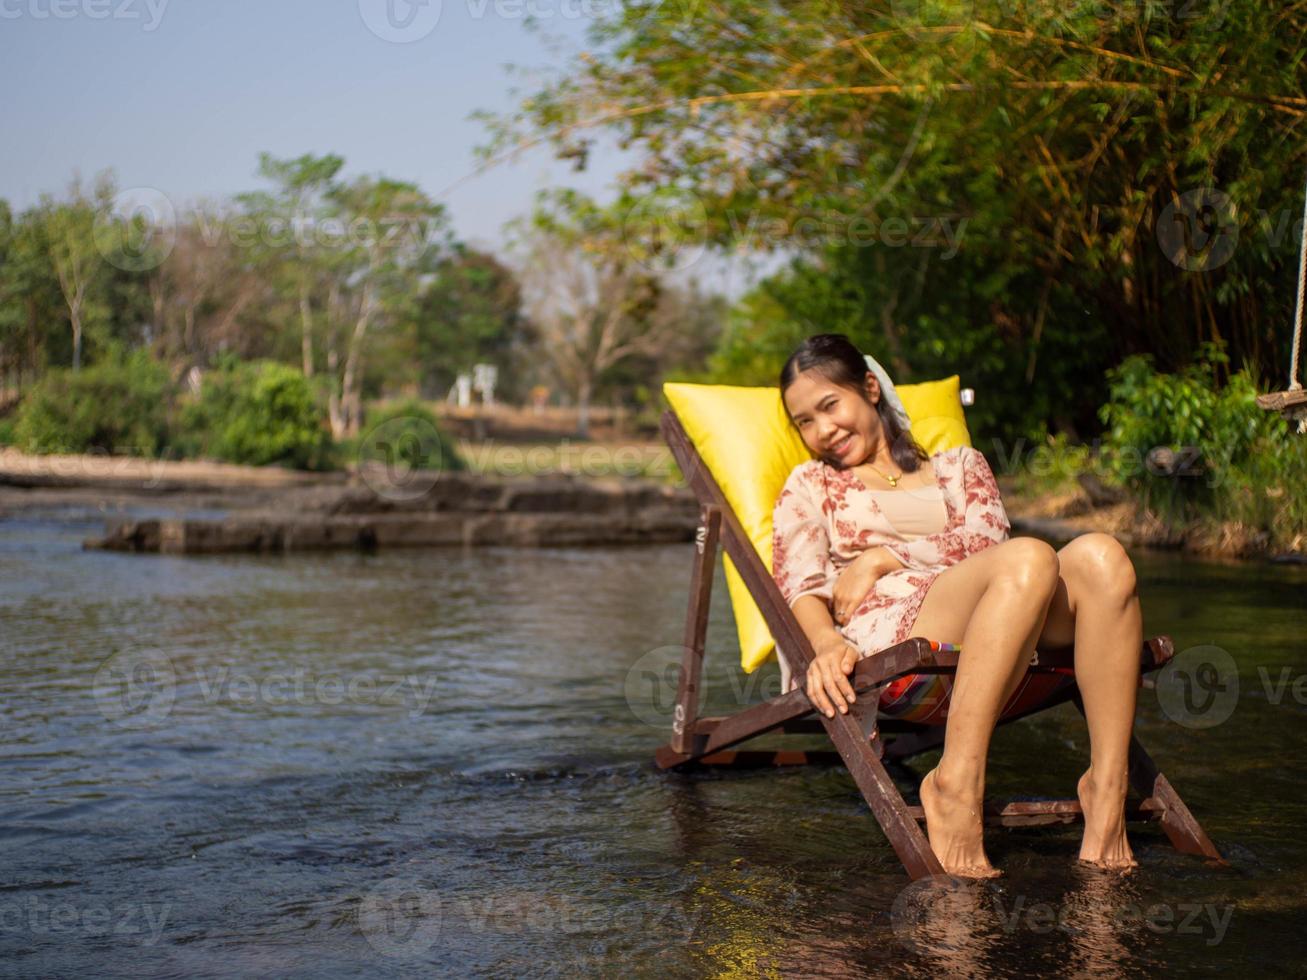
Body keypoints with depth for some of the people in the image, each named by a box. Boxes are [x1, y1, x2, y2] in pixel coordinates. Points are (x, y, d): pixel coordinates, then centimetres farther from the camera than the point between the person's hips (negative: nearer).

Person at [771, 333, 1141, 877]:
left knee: (1098, 555, -29)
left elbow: (986, 539, 11)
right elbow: (799, 583, 10)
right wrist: (826, 641, -13)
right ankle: (956, 785, -41)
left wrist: (883, 557, 0)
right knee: (1030, 558, -34)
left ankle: (1107, 785, -33)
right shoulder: (810, 485, 28)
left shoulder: (960, 465, 32)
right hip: (887, 635, -3)